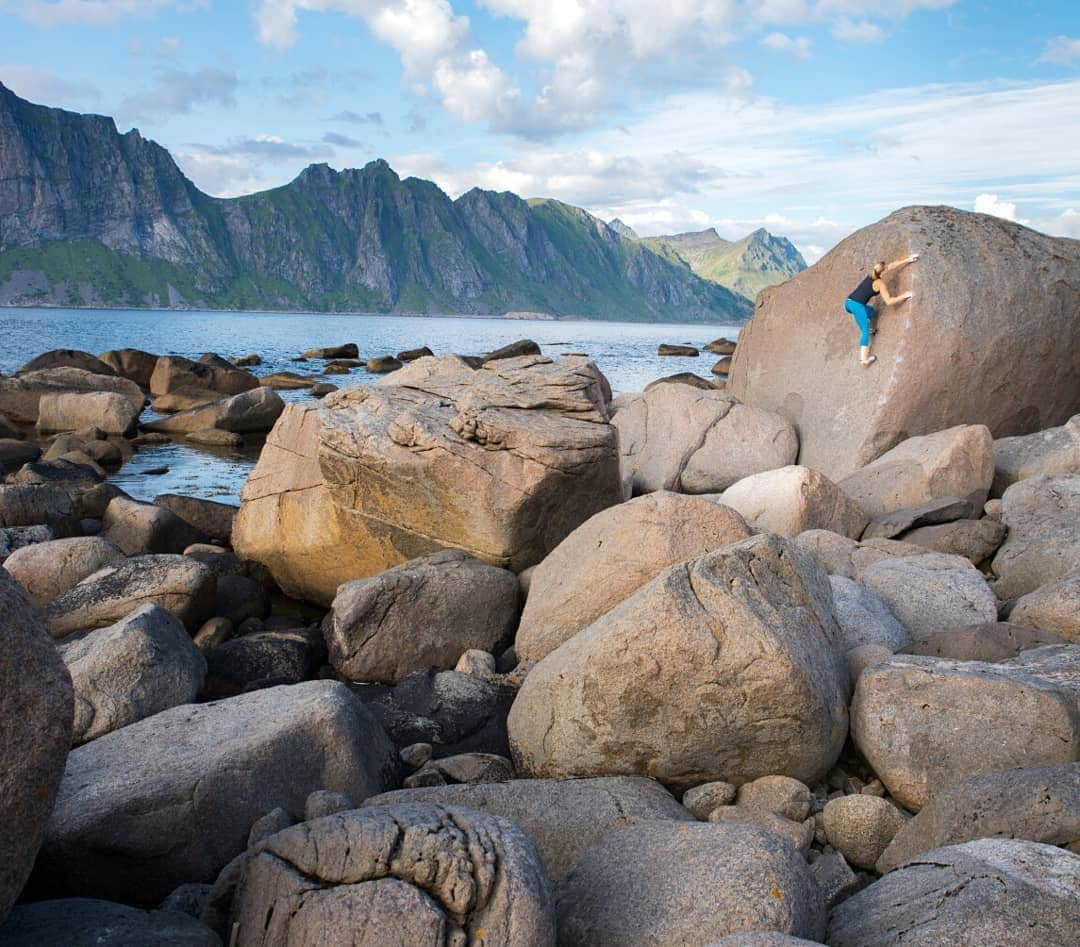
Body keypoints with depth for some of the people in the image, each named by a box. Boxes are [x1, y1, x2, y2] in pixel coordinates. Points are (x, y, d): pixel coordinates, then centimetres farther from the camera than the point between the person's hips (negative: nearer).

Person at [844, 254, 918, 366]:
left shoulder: (872, 275, 17)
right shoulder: (880, 283, -3)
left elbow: (892, 266, 26)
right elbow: (889, 301, -7)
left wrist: (907, 260, 31)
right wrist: (904, 296, 2)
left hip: (848, 302, 8)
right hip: (856, 305, -8)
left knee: (871, 311, 34)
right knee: (865, 331, -9)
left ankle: (867, 329, 18)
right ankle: (863, 360, -19)